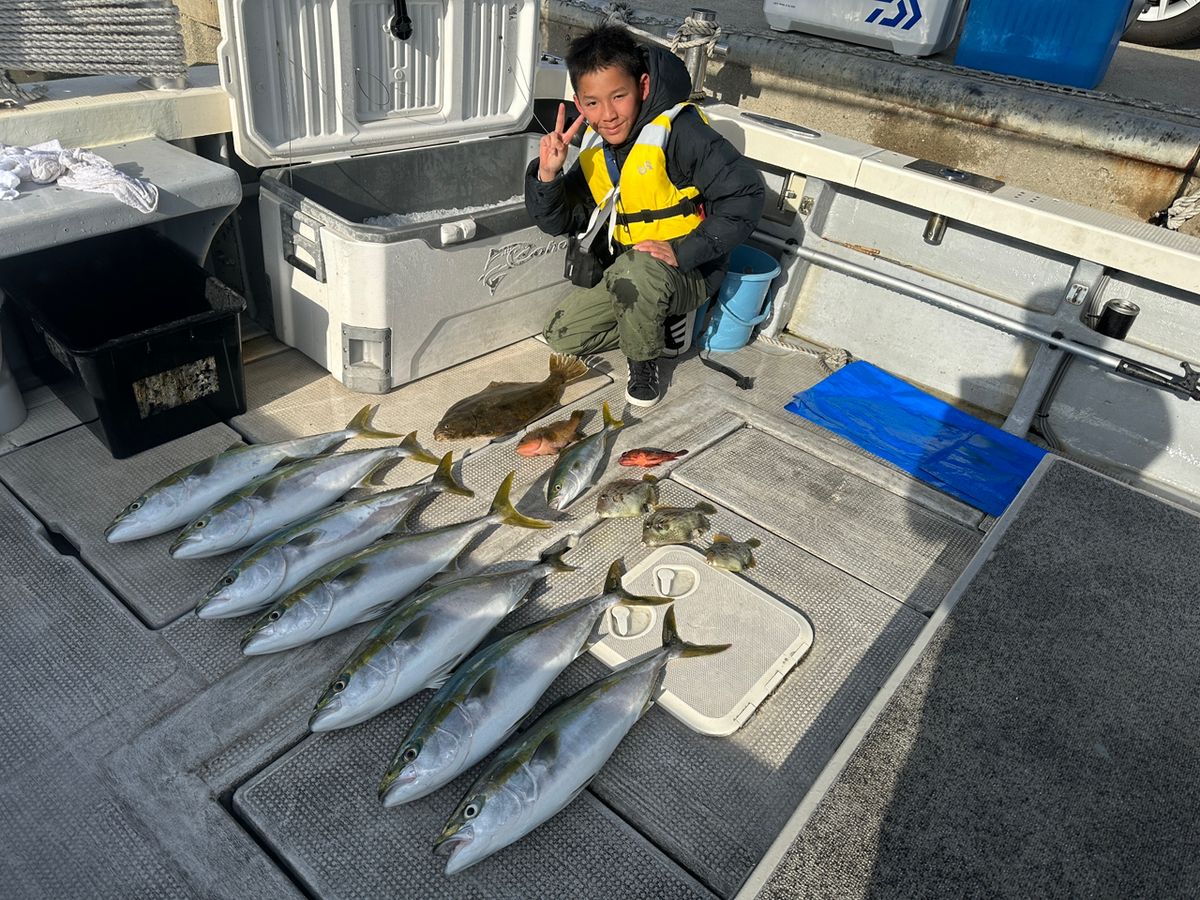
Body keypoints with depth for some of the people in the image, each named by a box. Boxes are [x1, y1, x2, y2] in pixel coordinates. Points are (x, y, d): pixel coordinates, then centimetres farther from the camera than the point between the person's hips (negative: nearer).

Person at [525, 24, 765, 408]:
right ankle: (659, 325, 13)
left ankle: (644, 363, -10)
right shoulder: (595, 146, -1)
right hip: (624, 275, 7)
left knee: (636, 270, -39)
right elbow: (559, 222, 0)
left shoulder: (679, 131, -22)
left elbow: (745, 193, -26)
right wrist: (548, 173, -19)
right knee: (561, 334, -1)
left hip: (688, 274, -7)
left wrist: (683, 252, -29)